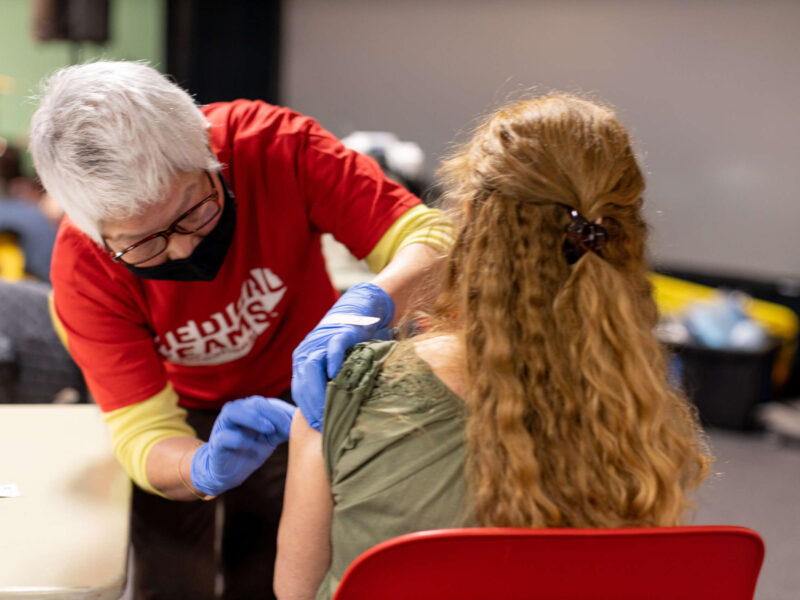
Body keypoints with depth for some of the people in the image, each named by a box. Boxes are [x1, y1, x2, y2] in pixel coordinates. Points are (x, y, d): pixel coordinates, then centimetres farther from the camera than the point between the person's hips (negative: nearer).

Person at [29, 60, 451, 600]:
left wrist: (366, 305, -54)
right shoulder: (82, 267, -30)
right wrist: (208, 468, -50)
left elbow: (433, 239, -34)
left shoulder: (273, 144, -32)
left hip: (294, 395, 0)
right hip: (182, 417, 0)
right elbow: (141, 434, -28)